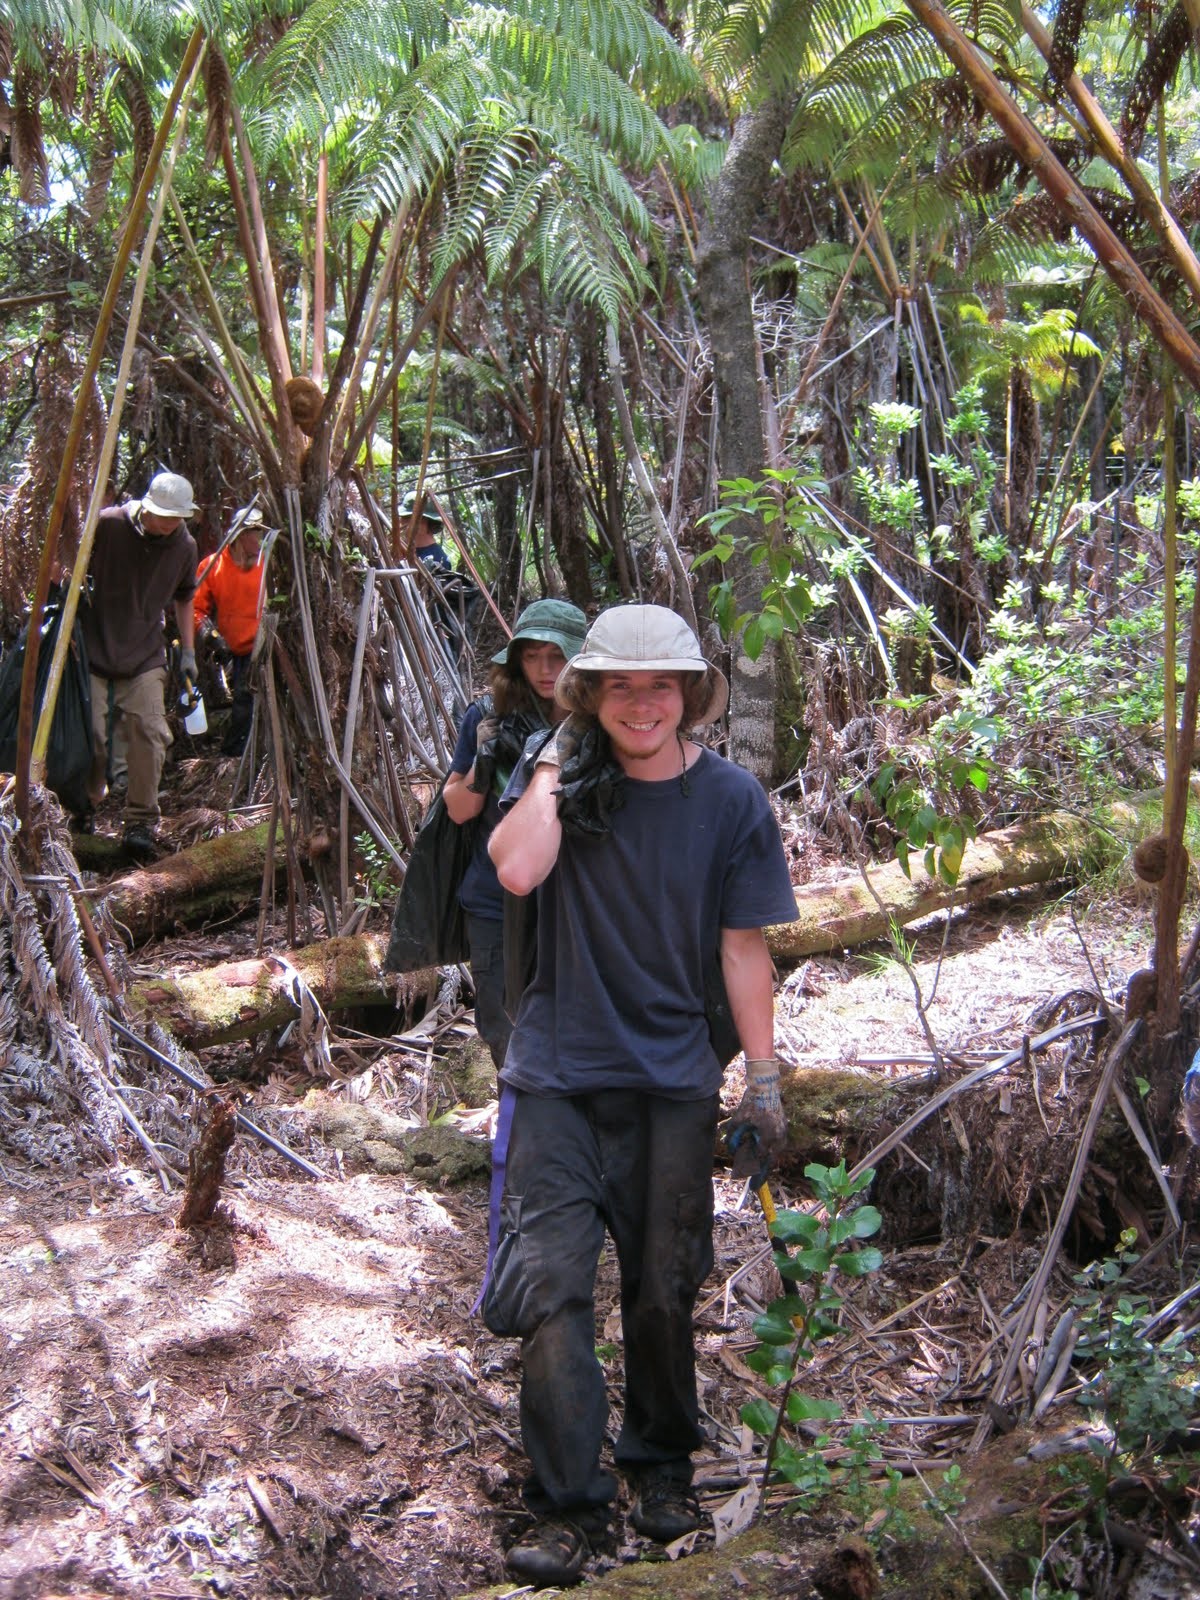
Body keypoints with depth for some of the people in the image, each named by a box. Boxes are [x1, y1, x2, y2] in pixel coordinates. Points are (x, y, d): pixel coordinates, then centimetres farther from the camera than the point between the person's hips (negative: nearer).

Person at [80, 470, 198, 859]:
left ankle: (141, 822, -3)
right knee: (91, 736, -4)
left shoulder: (184, 545, 2)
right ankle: (82, 810, 19)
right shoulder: (108, 525, -9)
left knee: (149, 734, -10)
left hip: (145, 656, 2)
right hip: (93, 649, -2)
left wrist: (187, 650, 14)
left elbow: (184, 597, 18)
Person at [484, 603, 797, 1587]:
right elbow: (516, 870, -22)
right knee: (550, 1284, -8)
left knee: (663, 1292, 10)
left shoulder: (730, 800, -3)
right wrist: (560, 764, -14)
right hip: (558, 1073, 0)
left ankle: (662, 1465, 32)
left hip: (673, 1080, 0)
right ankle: (567, 1505, 2)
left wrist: (765, 1079, -1)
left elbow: (744, 949, 1)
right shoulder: (560, 775, -1)